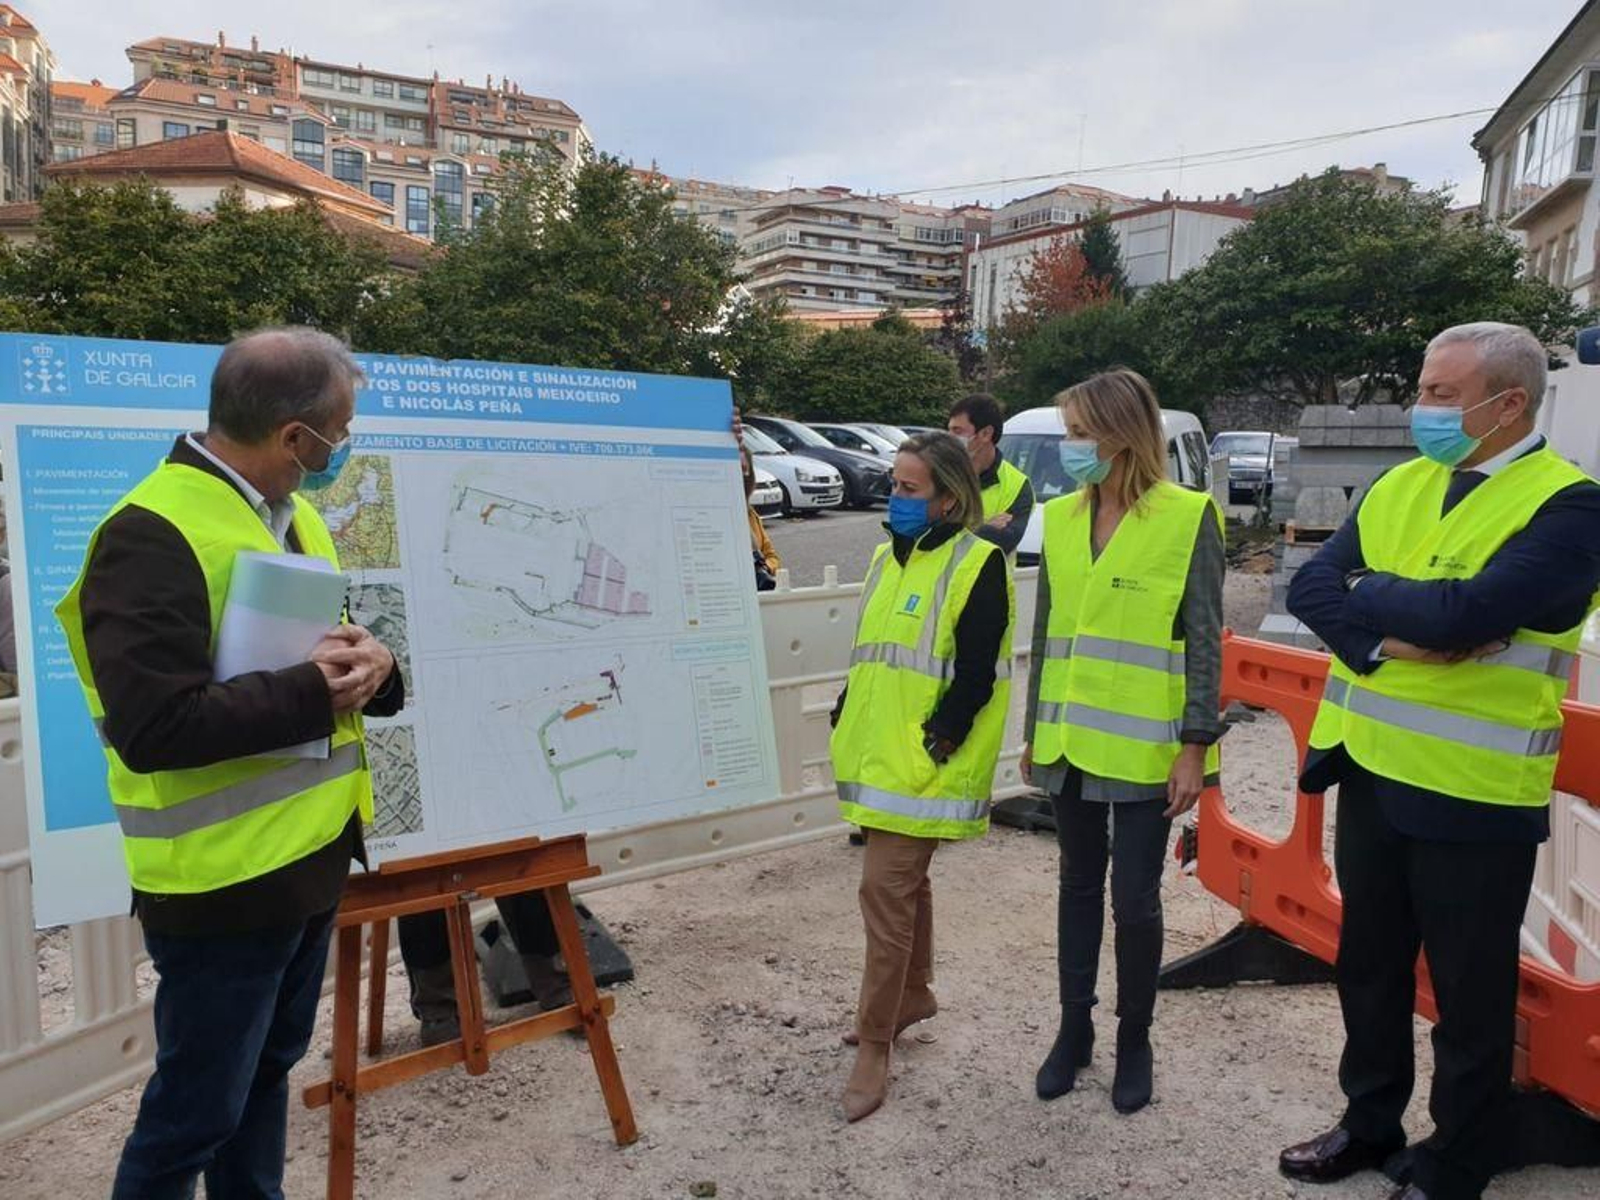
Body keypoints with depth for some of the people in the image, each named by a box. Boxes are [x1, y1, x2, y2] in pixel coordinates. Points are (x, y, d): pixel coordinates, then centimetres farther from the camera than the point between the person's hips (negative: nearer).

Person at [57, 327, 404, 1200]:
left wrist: (366, 664, -8)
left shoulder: (293, 513, 8)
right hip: (225, 878, -8)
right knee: (198, 1104, 8)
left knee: (269, 1067, 24)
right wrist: (313, 692, -23)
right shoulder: (152, 535, -20)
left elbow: (326, 642, 15)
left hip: (311, 852, 8)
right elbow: (152, 727, -28)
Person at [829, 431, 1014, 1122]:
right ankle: (914, 996, 40)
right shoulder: (889, 555, 13)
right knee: (905, 882, 21)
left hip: (923, 767, -8)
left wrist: (934, 744, -18)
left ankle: (873, 1047, 7)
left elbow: (975, 675, -16)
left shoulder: (977, 564, -12)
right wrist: (845, 722, 13)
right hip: (878, 756, 8)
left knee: (886, 891, -6)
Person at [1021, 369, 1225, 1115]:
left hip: (1145, 747, -4)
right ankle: (1074, 1027, 32)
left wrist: (1195, 746, -11)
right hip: (1071, 742, 5)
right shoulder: (1060, 518, 6)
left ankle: (1134, 1040, 28)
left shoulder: (1188, 517, -8)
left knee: (1134, 899, 6)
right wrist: (1033, 733, 12)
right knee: (1078, 887, 16)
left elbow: (1204, 640, -8)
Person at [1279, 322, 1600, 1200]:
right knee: (1369, 964, 21)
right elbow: (1311, 586, -2)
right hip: (1369, 770, 6)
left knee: (1469, 994, 12)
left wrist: (1367, 590, -11)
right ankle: (1369, 1121, 41)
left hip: (1471, 792, -6)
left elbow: (1468, 611, -27)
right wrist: (1386, 639, -19)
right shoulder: (1397, 486, 7)